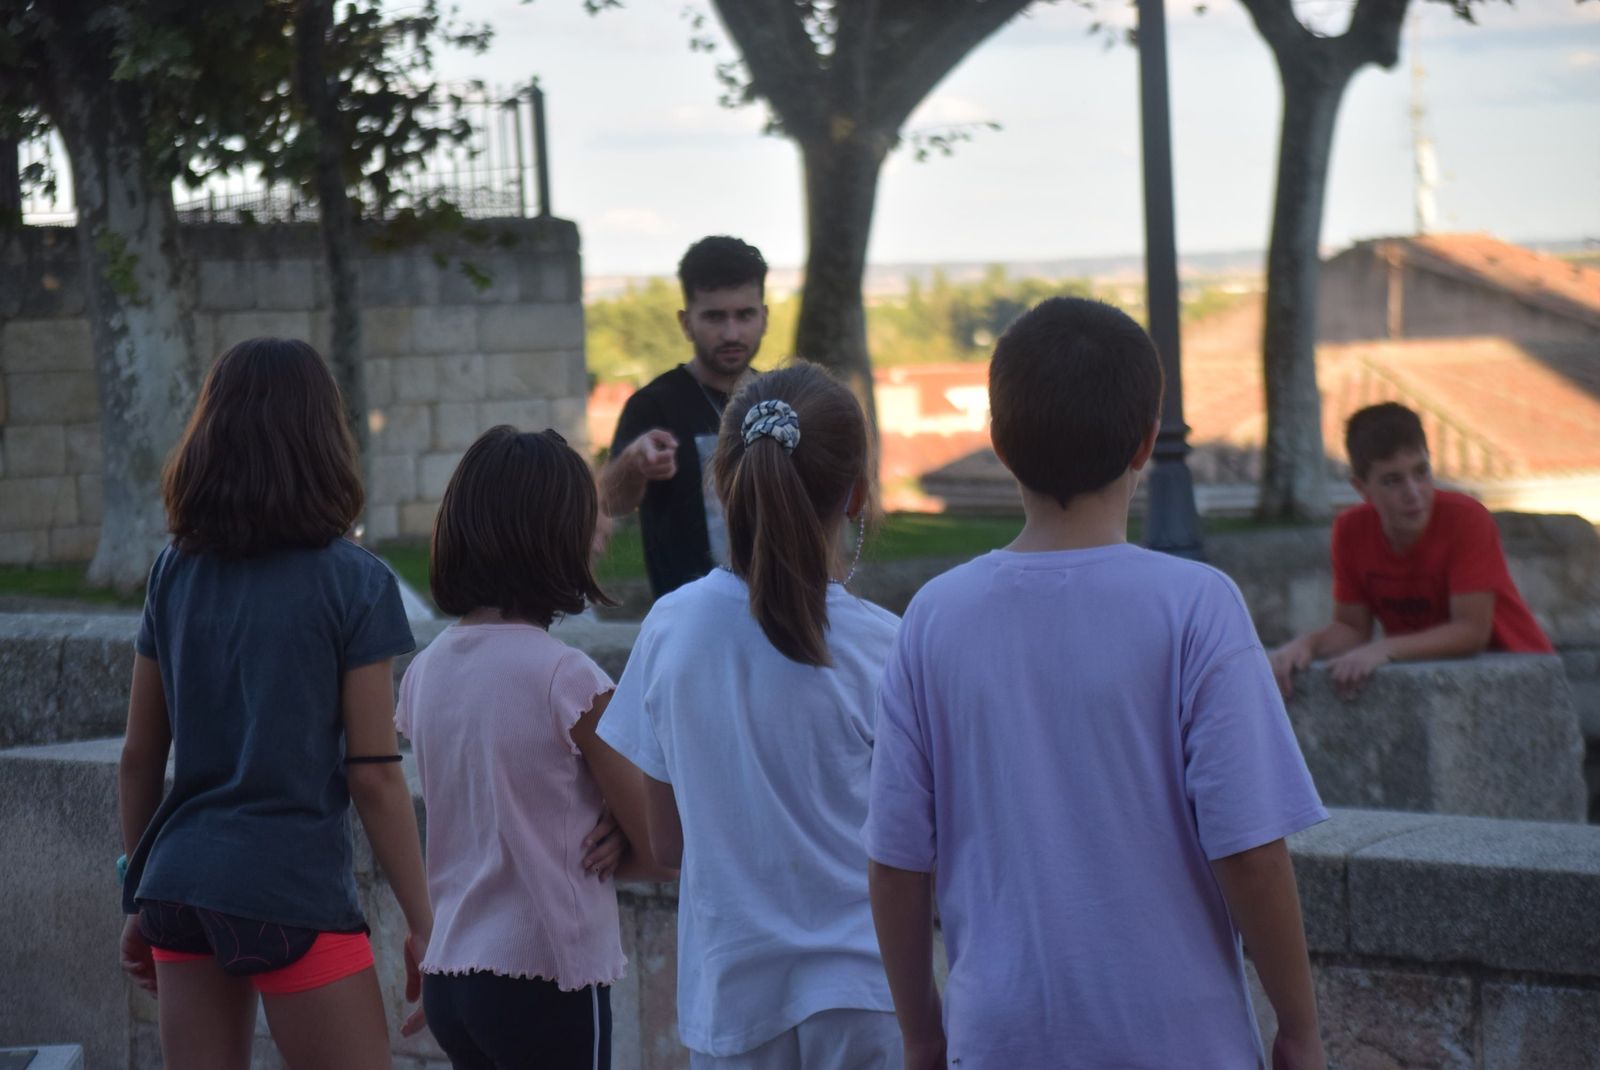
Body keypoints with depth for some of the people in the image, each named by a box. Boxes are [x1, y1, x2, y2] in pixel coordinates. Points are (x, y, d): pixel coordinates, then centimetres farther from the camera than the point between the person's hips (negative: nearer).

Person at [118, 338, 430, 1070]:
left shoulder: (174, 573, 7)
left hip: (179, 883, 5)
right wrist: (421, 924, -2)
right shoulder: (351, 582, -7)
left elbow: (139, 757, 10)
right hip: (294, 891, -5)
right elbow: (373, 773, -8)